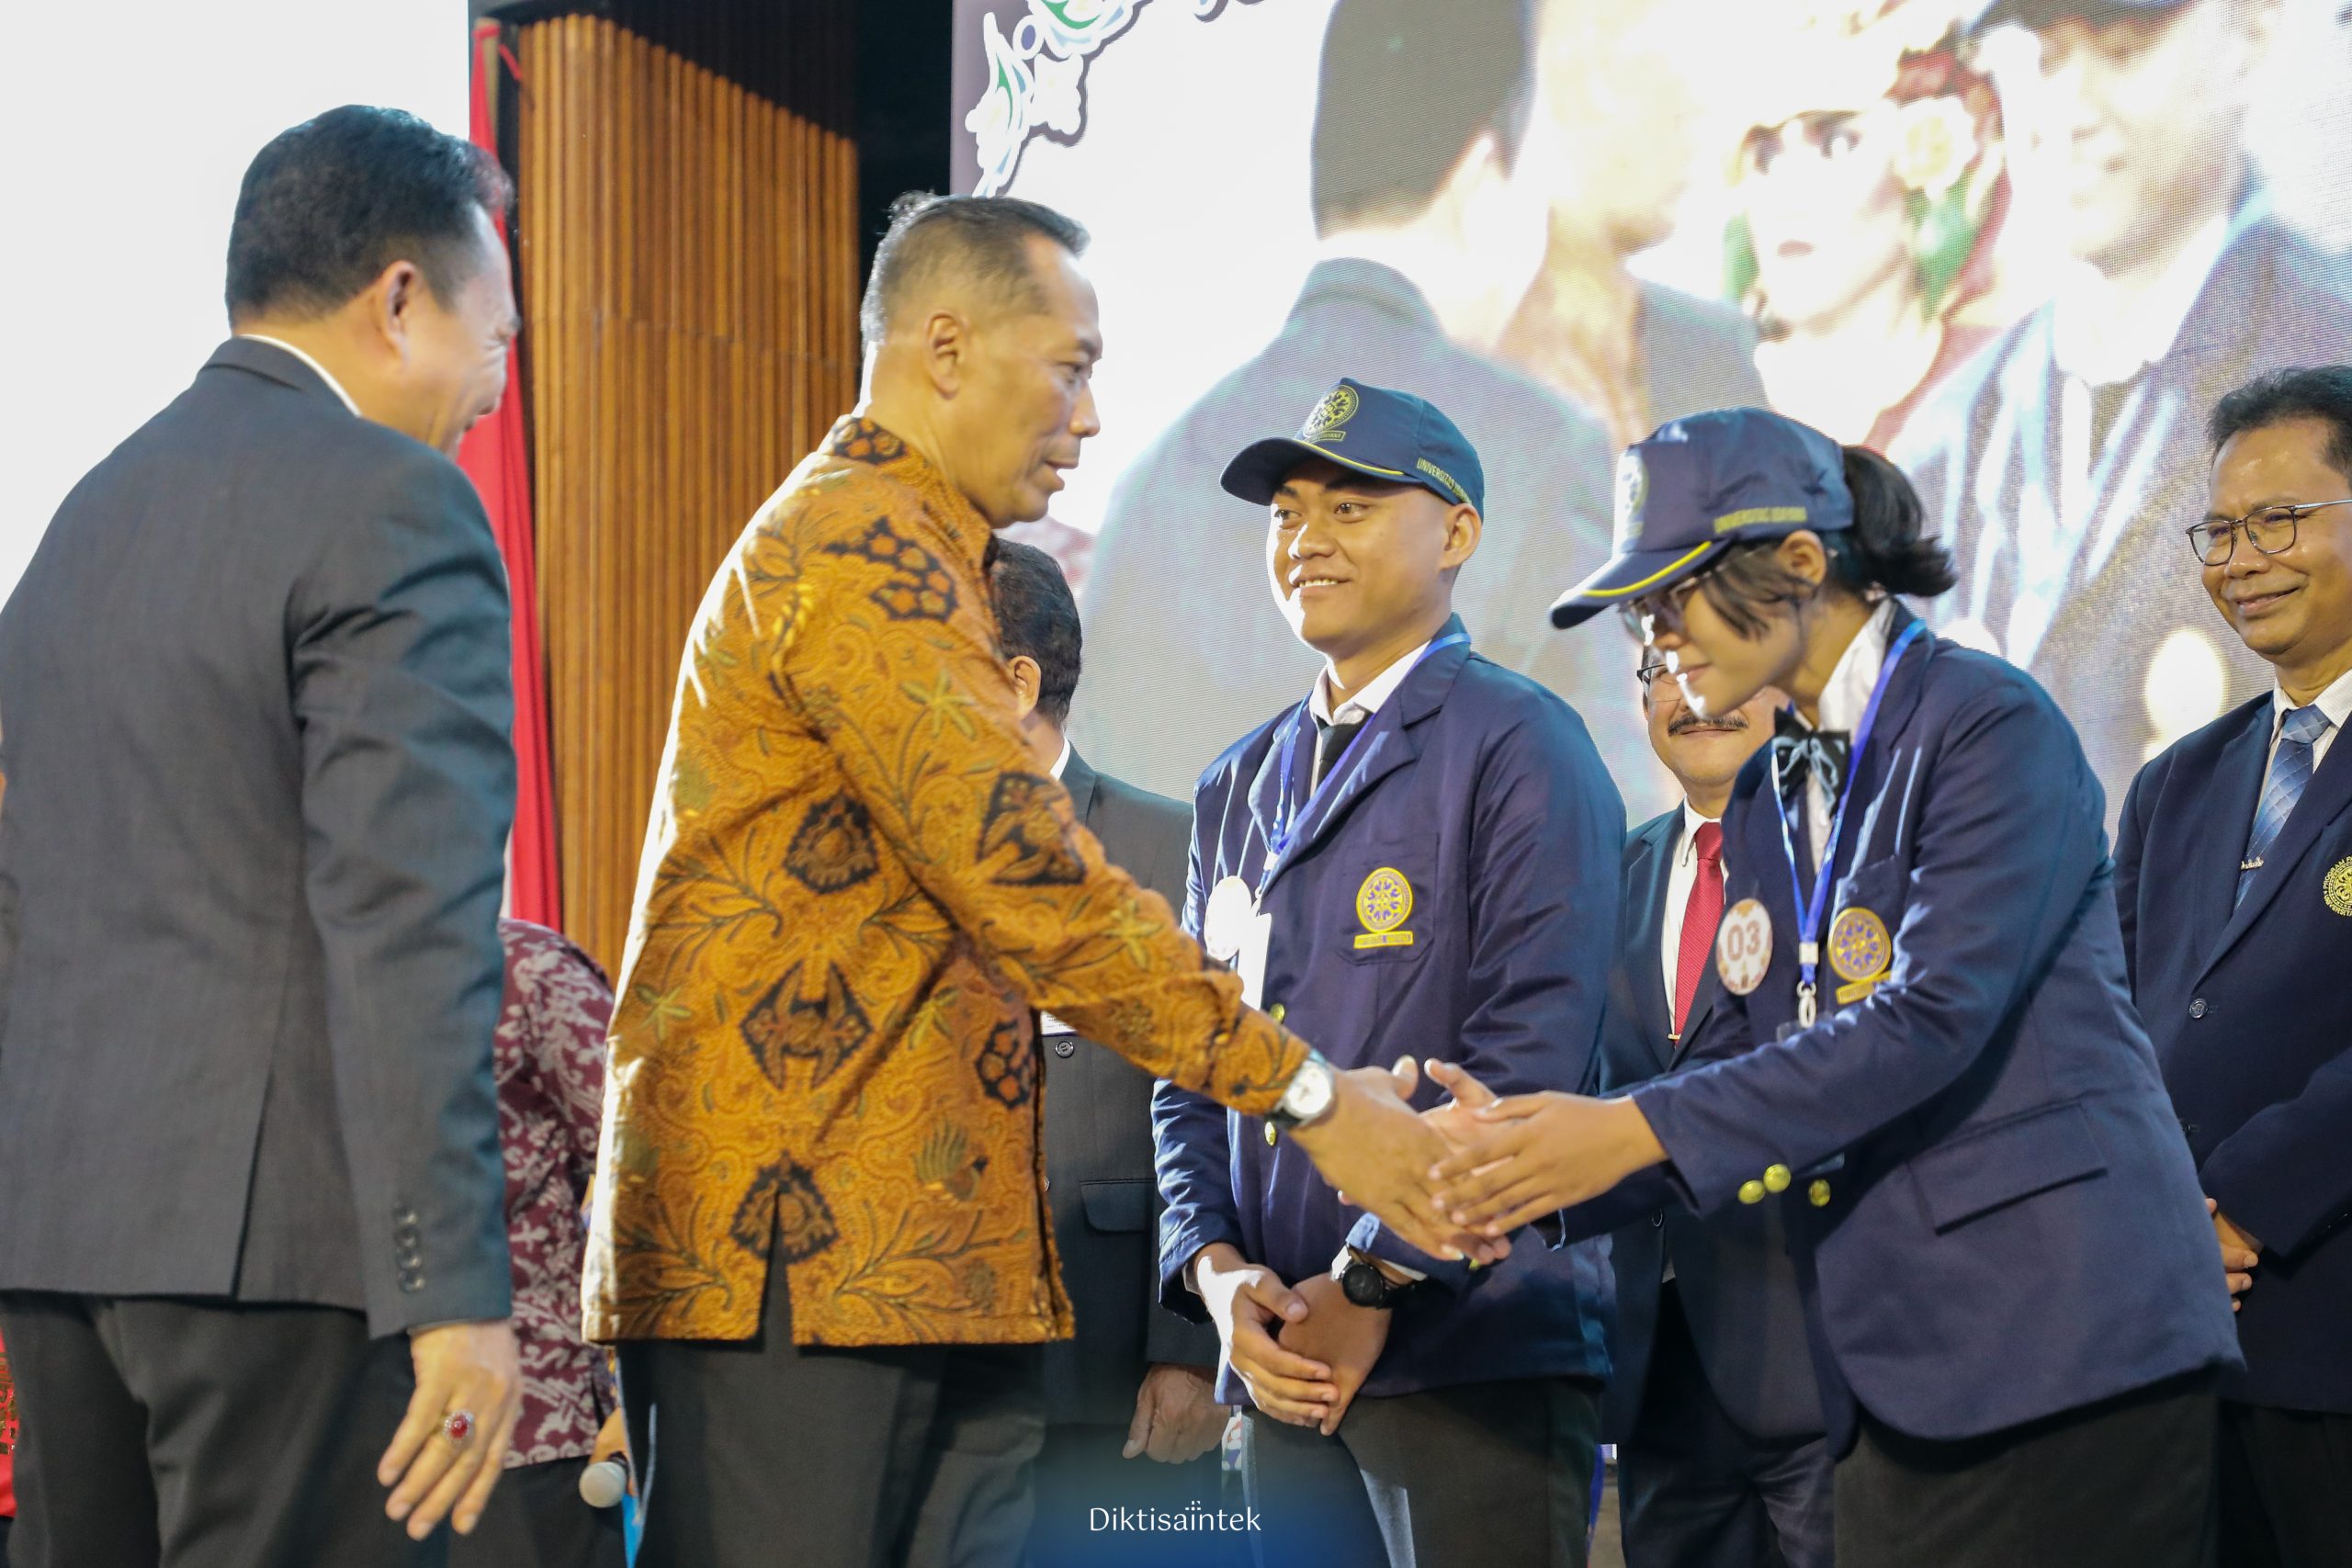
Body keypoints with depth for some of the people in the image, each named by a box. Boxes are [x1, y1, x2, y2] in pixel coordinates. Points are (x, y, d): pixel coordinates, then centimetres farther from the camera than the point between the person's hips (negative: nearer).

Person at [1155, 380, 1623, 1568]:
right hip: (1284, 1370, 6)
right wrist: (1217, 1271, -1)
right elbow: (1188, 1073, 17)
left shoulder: (1518, 747, -4)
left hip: (1473, 1357, -6)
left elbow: (1528, 1057, -12)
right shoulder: (1239, 789, 18)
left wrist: (1369, 1285, -14)